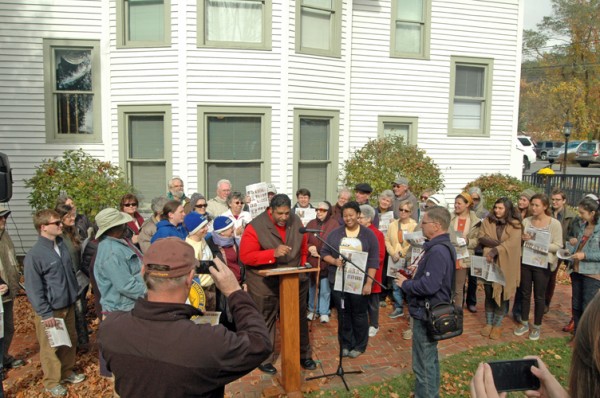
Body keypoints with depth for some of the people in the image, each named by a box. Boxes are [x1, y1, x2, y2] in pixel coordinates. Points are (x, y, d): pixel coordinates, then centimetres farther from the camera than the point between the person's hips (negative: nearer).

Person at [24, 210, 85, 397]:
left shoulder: (61, 245, 0)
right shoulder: (34, 254, -20)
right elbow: (33, 288, -18)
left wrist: (74, 295, 16)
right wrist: (46, 313, -17)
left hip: (68, 306, 7)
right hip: (50, 310, -7)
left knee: (70, 341, 19)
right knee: (51, 347, 10)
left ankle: (67, 372, 39)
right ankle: (52, 382, 28)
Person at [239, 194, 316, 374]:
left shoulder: (296, 221, -1)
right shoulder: (255, 227, -17)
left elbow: (303, 247, 13)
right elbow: (246, 256, -21)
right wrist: (273, 253, -29)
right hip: (265, 283, -4)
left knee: (299, 318, 16)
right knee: (265, 322, 8)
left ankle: (304, 355, 33)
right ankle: (264, 359, 26)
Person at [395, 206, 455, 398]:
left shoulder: (437, 251, -26)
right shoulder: (440, 246, 8)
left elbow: (428, 286, -33)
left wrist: (405, 284, -18)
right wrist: (410, 279, 2)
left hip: (426, 314, -11)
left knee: (423, 364, 2)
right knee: (430, 359, 23)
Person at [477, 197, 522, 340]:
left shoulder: (515, 225, -4)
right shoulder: (487, 221, 3)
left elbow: (512, 243, -18)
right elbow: (481, 238, -7)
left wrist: (496, 250, -28)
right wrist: (499, 244, -18)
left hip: (505, 265, -2)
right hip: (489, 263, 2)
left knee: (502, 294, 5)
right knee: (489, 293, 9)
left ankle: (498, 325, 20)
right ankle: (488, 323, 23)